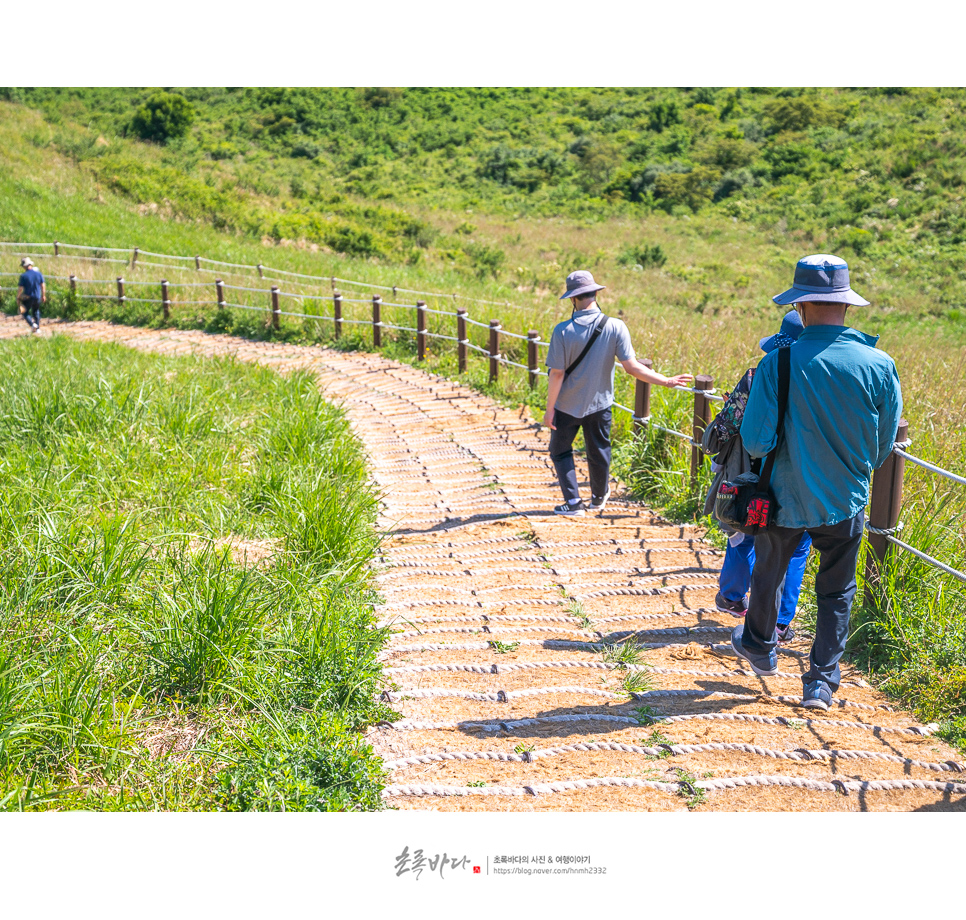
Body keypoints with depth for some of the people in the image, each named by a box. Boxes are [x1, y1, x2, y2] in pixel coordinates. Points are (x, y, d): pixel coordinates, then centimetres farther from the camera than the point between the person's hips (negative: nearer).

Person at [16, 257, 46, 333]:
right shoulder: (38, 273, -3)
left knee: (25, 313, 11)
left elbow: (20, 289, -12)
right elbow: (43, 286, 3)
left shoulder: (24, 276, -14)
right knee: (36, 312, 22)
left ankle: (32, 324, -12)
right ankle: (38, 328, 21)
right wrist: (43, 296, 14)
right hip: (37, 297, 4)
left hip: (27, 298, -4)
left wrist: (18, 298, -1)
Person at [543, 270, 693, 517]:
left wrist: (549, 409, -7)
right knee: (598, 452, 21)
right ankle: (599, 498, 39)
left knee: (560, 451, 17)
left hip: (566, 406, -2)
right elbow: (631, 367, -18)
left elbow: (557, 374, -16)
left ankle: (573, 502, 14)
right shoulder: (615, 327, -15)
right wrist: (666, 381, -9)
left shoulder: (563, 331, -19)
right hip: (599, 404, 3)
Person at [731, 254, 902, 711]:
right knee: (836, 592, 17)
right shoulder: (880, 365, -11)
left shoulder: (778, 363, -19)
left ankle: (760, 647, 45)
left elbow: (756, 442, -18)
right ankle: (821, 681, 18)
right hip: (846, 502, 1)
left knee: (769, 573, 24)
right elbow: (884, 446, -1)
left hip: (786, 498, -1)